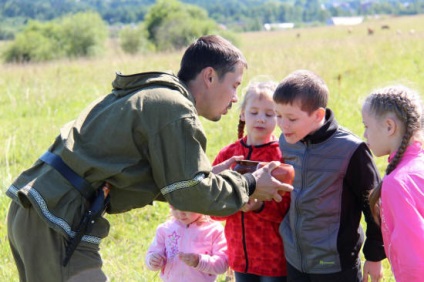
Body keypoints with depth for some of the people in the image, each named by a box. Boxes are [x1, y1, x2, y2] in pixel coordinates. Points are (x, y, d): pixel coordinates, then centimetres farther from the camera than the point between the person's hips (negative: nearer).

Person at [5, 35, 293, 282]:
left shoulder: (148, 94, 19)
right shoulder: (175, 110, -11)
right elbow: (190, 194, -11)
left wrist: (206, 175, 20)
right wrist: (248, 186, 2)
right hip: (59, 223, -10)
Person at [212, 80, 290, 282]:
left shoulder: (284, 156, -7)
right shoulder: (227, 155, 4)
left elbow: (289, 209, -11)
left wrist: (259, 206, -28)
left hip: (275, 259, -4)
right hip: (241, 256, 4)